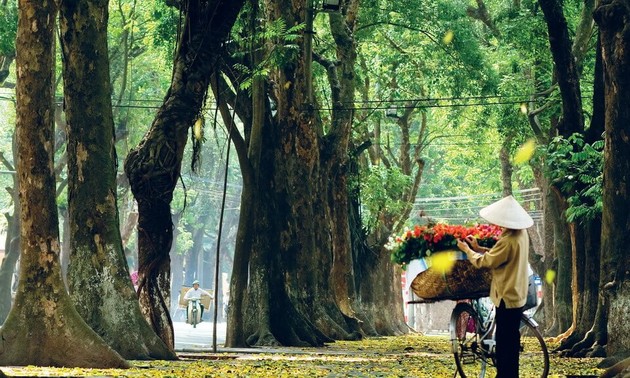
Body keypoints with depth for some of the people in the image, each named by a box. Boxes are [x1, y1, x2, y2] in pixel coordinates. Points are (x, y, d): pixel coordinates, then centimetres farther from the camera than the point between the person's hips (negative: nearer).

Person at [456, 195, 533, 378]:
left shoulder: (509, 241, -26)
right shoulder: (521, 233, 4)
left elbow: (485, 262, -16)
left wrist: (467, 250, -1)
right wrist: (478, 248, 8)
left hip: (507, 297, -10)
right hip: (516, 295, 10)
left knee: (504, 342, -2)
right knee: (510, 340, 18)